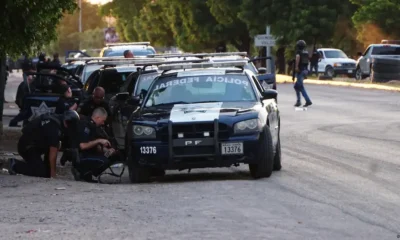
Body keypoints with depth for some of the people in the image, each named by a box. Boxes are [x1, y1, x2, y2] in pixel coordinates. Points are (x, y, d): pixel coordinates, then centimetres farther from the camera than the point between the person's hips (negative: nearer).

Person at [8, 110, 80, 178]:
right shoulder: (54, 128, -24)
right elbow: (53, 153, -20)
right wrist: (53, 173, -15)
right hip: (27, 147, -10)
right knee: (41, 172, -15)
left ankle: (47, 172, 7)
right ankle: (15, 165, -6)